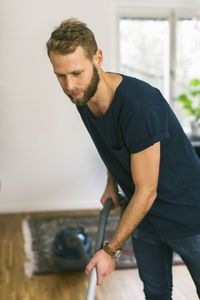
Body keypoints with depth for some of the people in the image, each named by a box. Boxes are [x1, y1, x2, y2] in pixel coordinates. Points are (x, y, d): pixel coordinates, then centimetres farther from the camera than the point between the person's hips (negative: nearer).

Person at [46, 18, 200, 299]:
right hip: (144, 213, 7)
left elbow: (146, 191, -26)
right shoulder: (82, 97, -7)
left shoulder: (140, 105, -33)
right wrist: (112, 183, 7)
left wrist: (111, 250, -19)